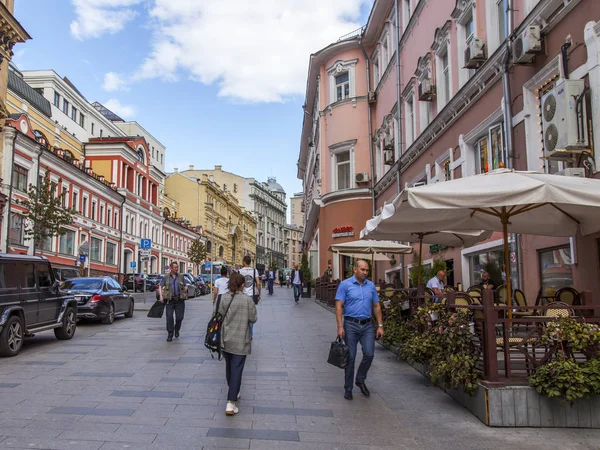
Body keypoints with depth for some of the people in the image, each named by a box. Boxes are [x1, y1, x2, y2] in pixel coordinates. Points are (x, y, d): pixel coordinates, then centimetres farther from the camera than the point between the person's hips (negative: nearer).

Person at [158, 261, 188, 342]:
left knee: (179, 317, 2)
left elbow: (185, 286, 15)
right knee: (169, 317, -6)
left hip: (180, 300, 1)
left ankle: (177, 330, 28)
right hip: (170, 300, -1)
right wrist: (161, 296, -4)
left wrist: (185, 289, -8)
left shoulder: (181, 277, 10)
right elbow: (160, 286, 9)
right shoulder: (166, 277, 6)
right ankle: (170, 334, 5)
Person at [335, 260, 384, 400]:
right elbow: (339, 306, -7)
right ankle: (348, 388, 16)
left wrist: (380, 326, 6)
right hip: (351, 325, -3)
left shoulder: (371, 286, 9)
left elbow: (376, 306, 12)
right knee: (350, 357, 2)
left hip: (367, 325, 4)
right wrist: (340, 327, -15)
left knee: (369, 354, -5)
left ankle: (360, 380, 21)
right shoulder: (345, 285, -4)